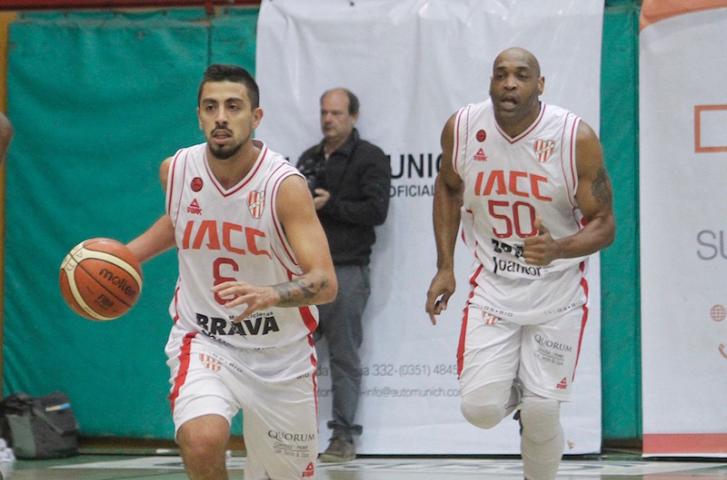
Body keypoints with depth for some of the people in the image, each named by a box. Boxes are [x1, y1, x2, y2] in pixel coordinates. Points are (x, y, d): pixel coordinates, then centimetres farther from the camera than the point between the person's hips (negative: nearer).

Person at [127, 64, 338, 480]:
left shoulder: (285, 185, -20)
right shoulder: (177, 170, -7)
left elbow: (325, 284, -26)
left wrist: (271, 294, -45)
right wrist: (131, 253, 5)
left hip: (280, 352, -1)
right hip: (203, 340, 1)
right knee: (202, 441, -29)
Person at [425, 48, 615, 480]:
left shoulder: (576, 138, -18)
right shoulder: (462, 128, -9)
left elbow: (604, 225, -12)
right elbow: (448, 188, 12)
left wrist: (557, 250, -33)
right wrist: (445, 267, 6)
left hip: (557, 292, -2)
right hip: (493, 287, 2)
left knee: (541, 416, -6)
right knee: (480, 409, -10)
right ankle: (516, 391, 27)